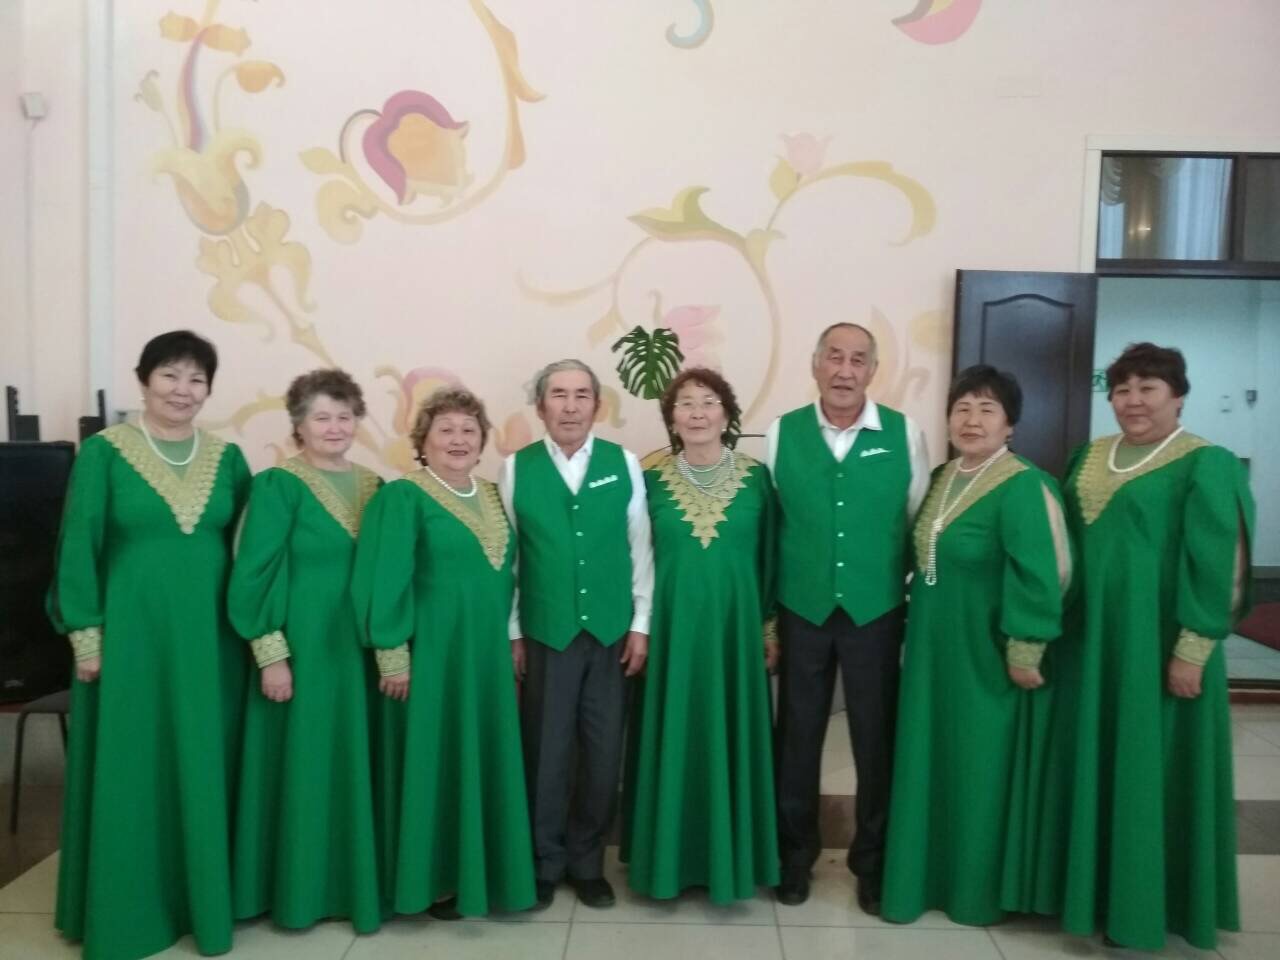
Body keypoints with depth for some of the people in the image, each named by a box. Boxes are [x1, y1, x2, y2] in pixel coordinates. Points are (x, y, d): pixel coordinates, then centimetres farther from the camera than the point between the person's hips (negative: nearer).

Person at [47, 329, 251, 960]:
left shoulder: (226, 457, 6)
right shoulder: (103, 452, -3)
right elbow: (78, 547, -4)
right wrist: (85, 633, -8)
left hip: (210, 635, 3)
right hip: (130, 631, -3)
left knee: (206, 766, 10)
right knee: (130, 769, 5)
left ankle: (205, 898, 25)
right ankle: (128, 909, 20)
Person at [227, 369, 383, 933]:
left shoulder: (373, 487, 9)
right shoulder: (277, 486, -7)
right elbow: (253, 575, -10)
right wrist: (271, 654, -15)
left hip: (359, 647, 5)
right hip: (300, 647, -5)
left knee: (354, 763, 11)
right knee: (302, 763, 4)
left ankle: (353, 881, 25)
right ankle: (298, 889, 20)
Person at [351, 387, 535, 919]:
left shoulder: (493, 496, 11)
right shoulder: (401, 497, -8)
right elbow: (384, 580, -13)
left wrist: (511, 639, 13)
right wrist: (393, 655, -17)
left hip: (487, 654, 6)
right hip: (430, 653, -6)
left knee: (486, 760, 13)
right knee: (432, 762, 3)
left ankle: (481, 871, 28)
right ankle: (434, 881, 18)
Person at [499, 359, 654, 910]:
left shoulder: (623, 463, 0)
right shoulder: (516, 468, -2)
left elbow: (640, 548, 2)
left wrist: (640, 624, 0)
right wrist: (513, 632, -1)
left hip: (611, 632, 1)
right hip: (545, 633, -1)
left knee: (604, 752, 9)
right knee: (545, 752, 8)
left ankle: (587, 862, 29)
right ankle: (545, 862, 29)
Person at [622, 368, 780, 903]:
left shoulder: (756, 478, 0)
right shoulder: (651, 480, 0)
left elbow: (768, 556, 4)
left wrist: (771, 627, 3)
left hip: (736, 624, 0)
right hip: (671, 626, 0)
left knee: (731, 736, 7)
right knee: (672, 740, 6)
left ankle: (730, 856, 22)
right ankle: (669, 856, 20)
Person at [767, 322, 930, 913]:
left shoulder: (904, 434, -4)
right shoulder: (781, 433, -3)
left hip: (877, 611, 0)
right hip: (801, 610, 1)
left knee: (876, 738, 11)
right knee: (797, 735, 12)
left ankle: (873, 862, 31)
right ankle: (795, 854, 31)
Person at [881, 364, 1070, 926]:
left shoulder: (1023, 487, -16)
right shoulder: (941, 479, 7)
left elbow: (1038, 577, -19)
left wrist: (1025, 652, -19)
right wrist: (918, 623, 14)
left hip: (988, 656, -7)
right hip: (934, 650, 7)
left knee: (980, 768, 7)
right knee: (931, 762, 14)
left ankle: (978, 889, 25)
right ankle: (926, 875, 29)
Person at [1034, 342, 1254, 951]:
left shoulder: (1207, 466, -8)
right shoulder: (1089, 457, 10)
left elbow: (1215, 565, -12)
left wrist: (1192, 650, -17)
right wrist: (1056, 626, 9)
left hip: (1158, 643, -6)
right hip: (1089, 637, 6)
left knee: (1152, 769, 4)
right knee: (1094, 764, 13)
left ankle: (1144, 903, 19)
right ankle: (1092, 884, 28)